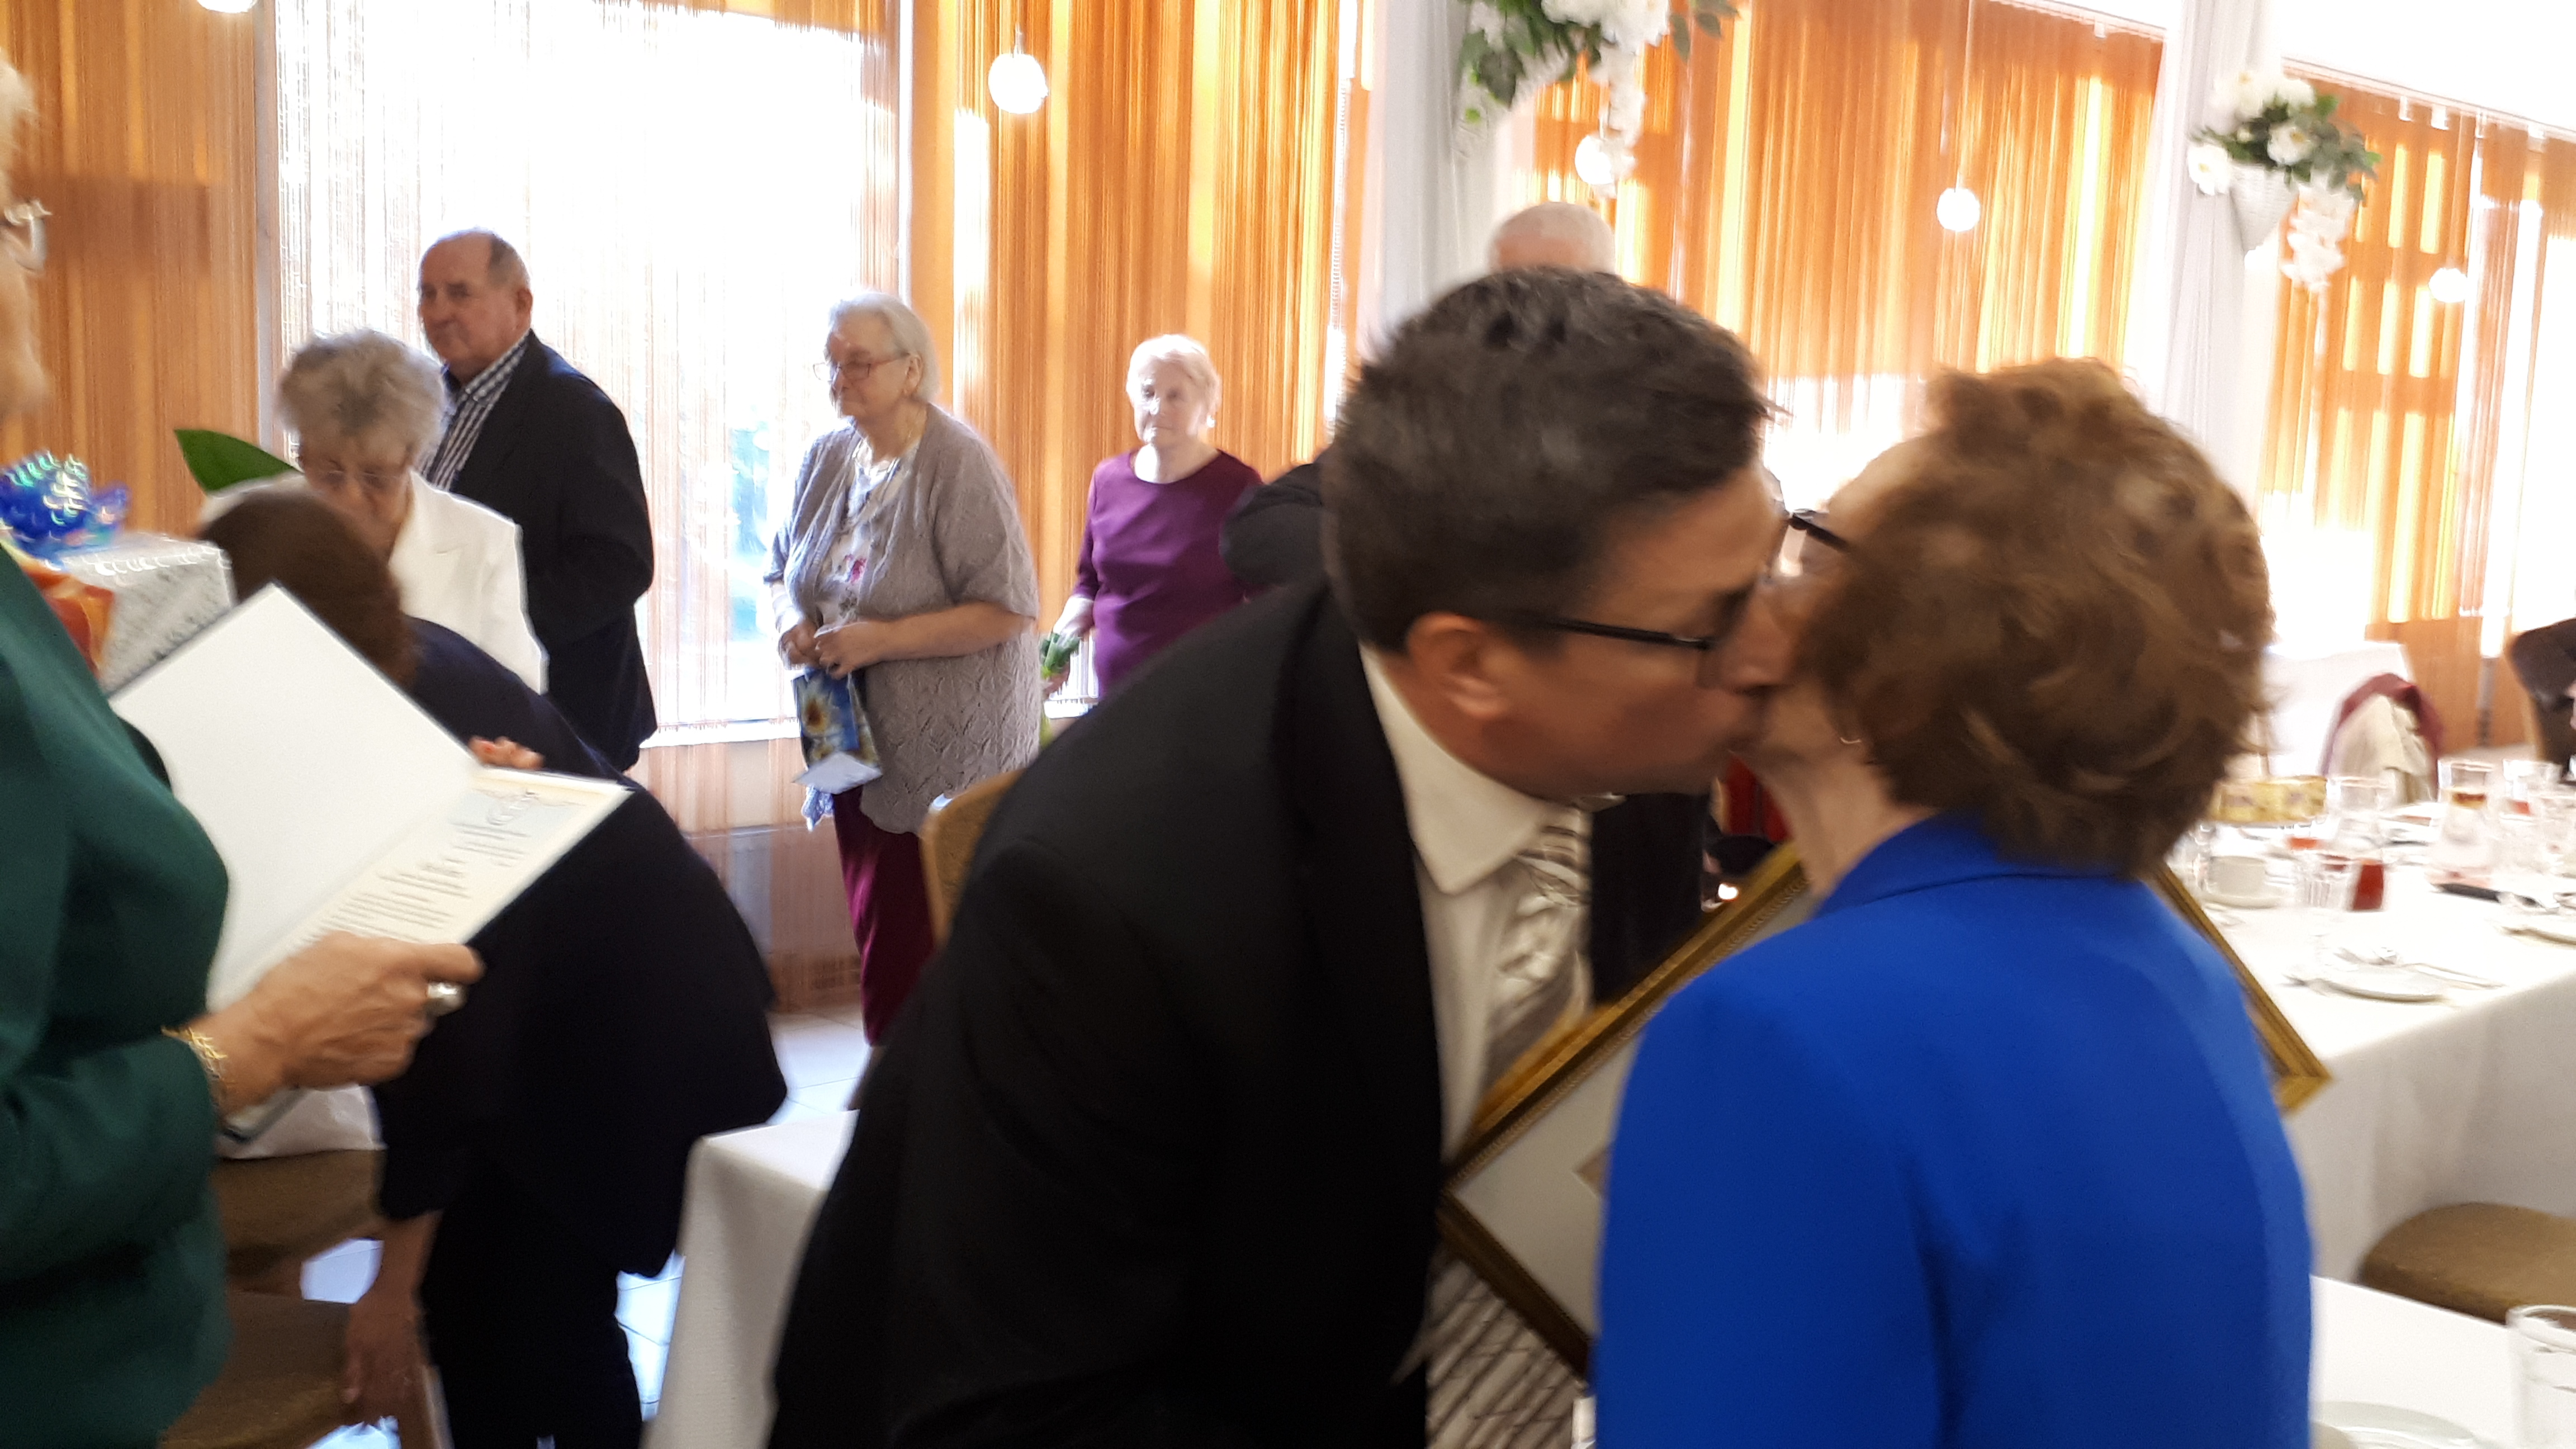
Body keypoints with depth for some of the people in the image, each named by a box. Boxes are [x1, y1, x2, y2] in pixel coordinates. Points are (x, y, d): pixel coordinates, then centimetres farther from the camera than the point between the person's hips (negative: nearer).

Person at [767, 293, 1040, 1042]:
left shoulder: (959, 465, -14)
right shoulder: (827, 458, 8)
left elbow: (1008, 610, -18)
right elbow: (782, 568, 20)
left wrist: (885, 638, -22)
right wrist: (791, 620, -3)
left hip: (946, 750, -7)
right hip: (856, 739, 7)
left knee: (908, 945, -9)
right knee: (873, 922, 13)